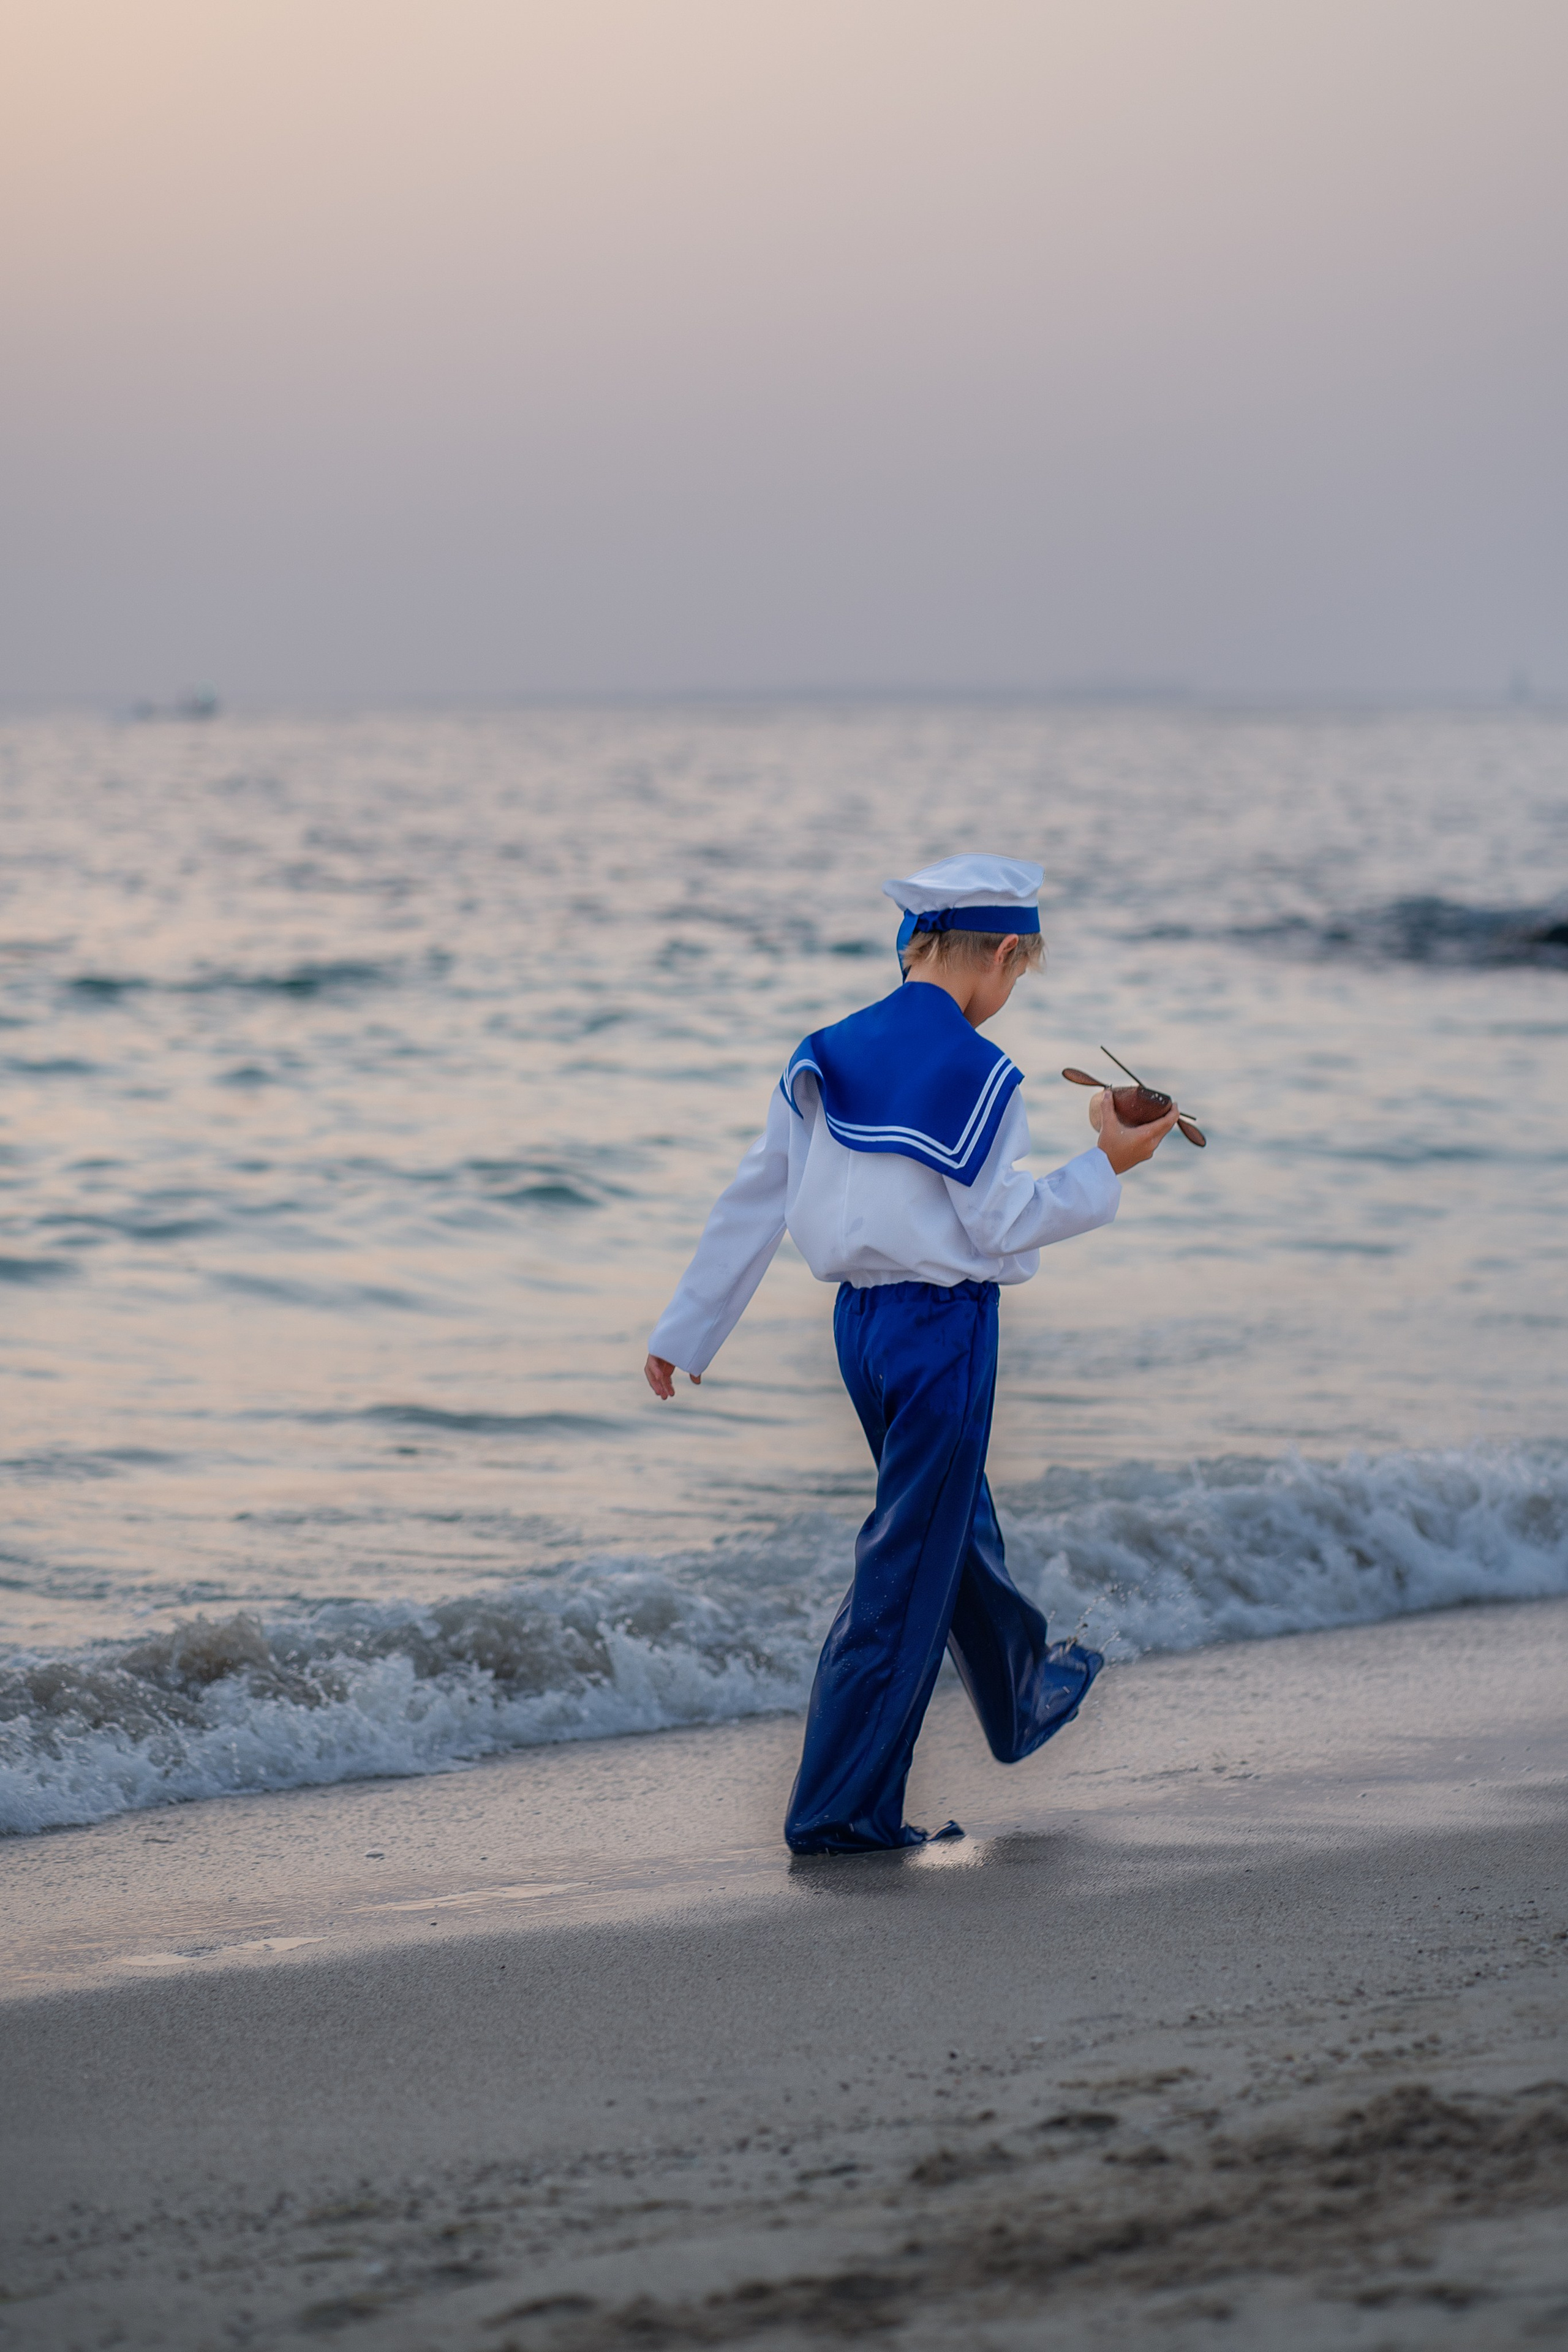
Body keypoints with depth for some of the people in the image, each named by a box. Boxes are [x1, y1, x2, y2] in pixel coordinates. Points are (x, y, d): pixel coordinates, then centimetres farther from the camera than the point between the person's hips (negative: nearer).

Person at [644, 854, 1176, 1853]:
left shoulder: (828, 1058, 4)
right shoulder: (977, 1074, -17)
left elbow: (755, 1201, 7)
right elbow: (997, 1225, -15)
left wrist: (688, 1331, 12)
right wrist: (1107, 1168, -3)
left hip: (859, 1321, 8)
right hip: (943, 1327, -8)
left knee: (959, 1523, 28)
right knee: (910, 1566, 0)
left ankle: (1025, 1698, 50)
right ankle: (840, 1809, 2)